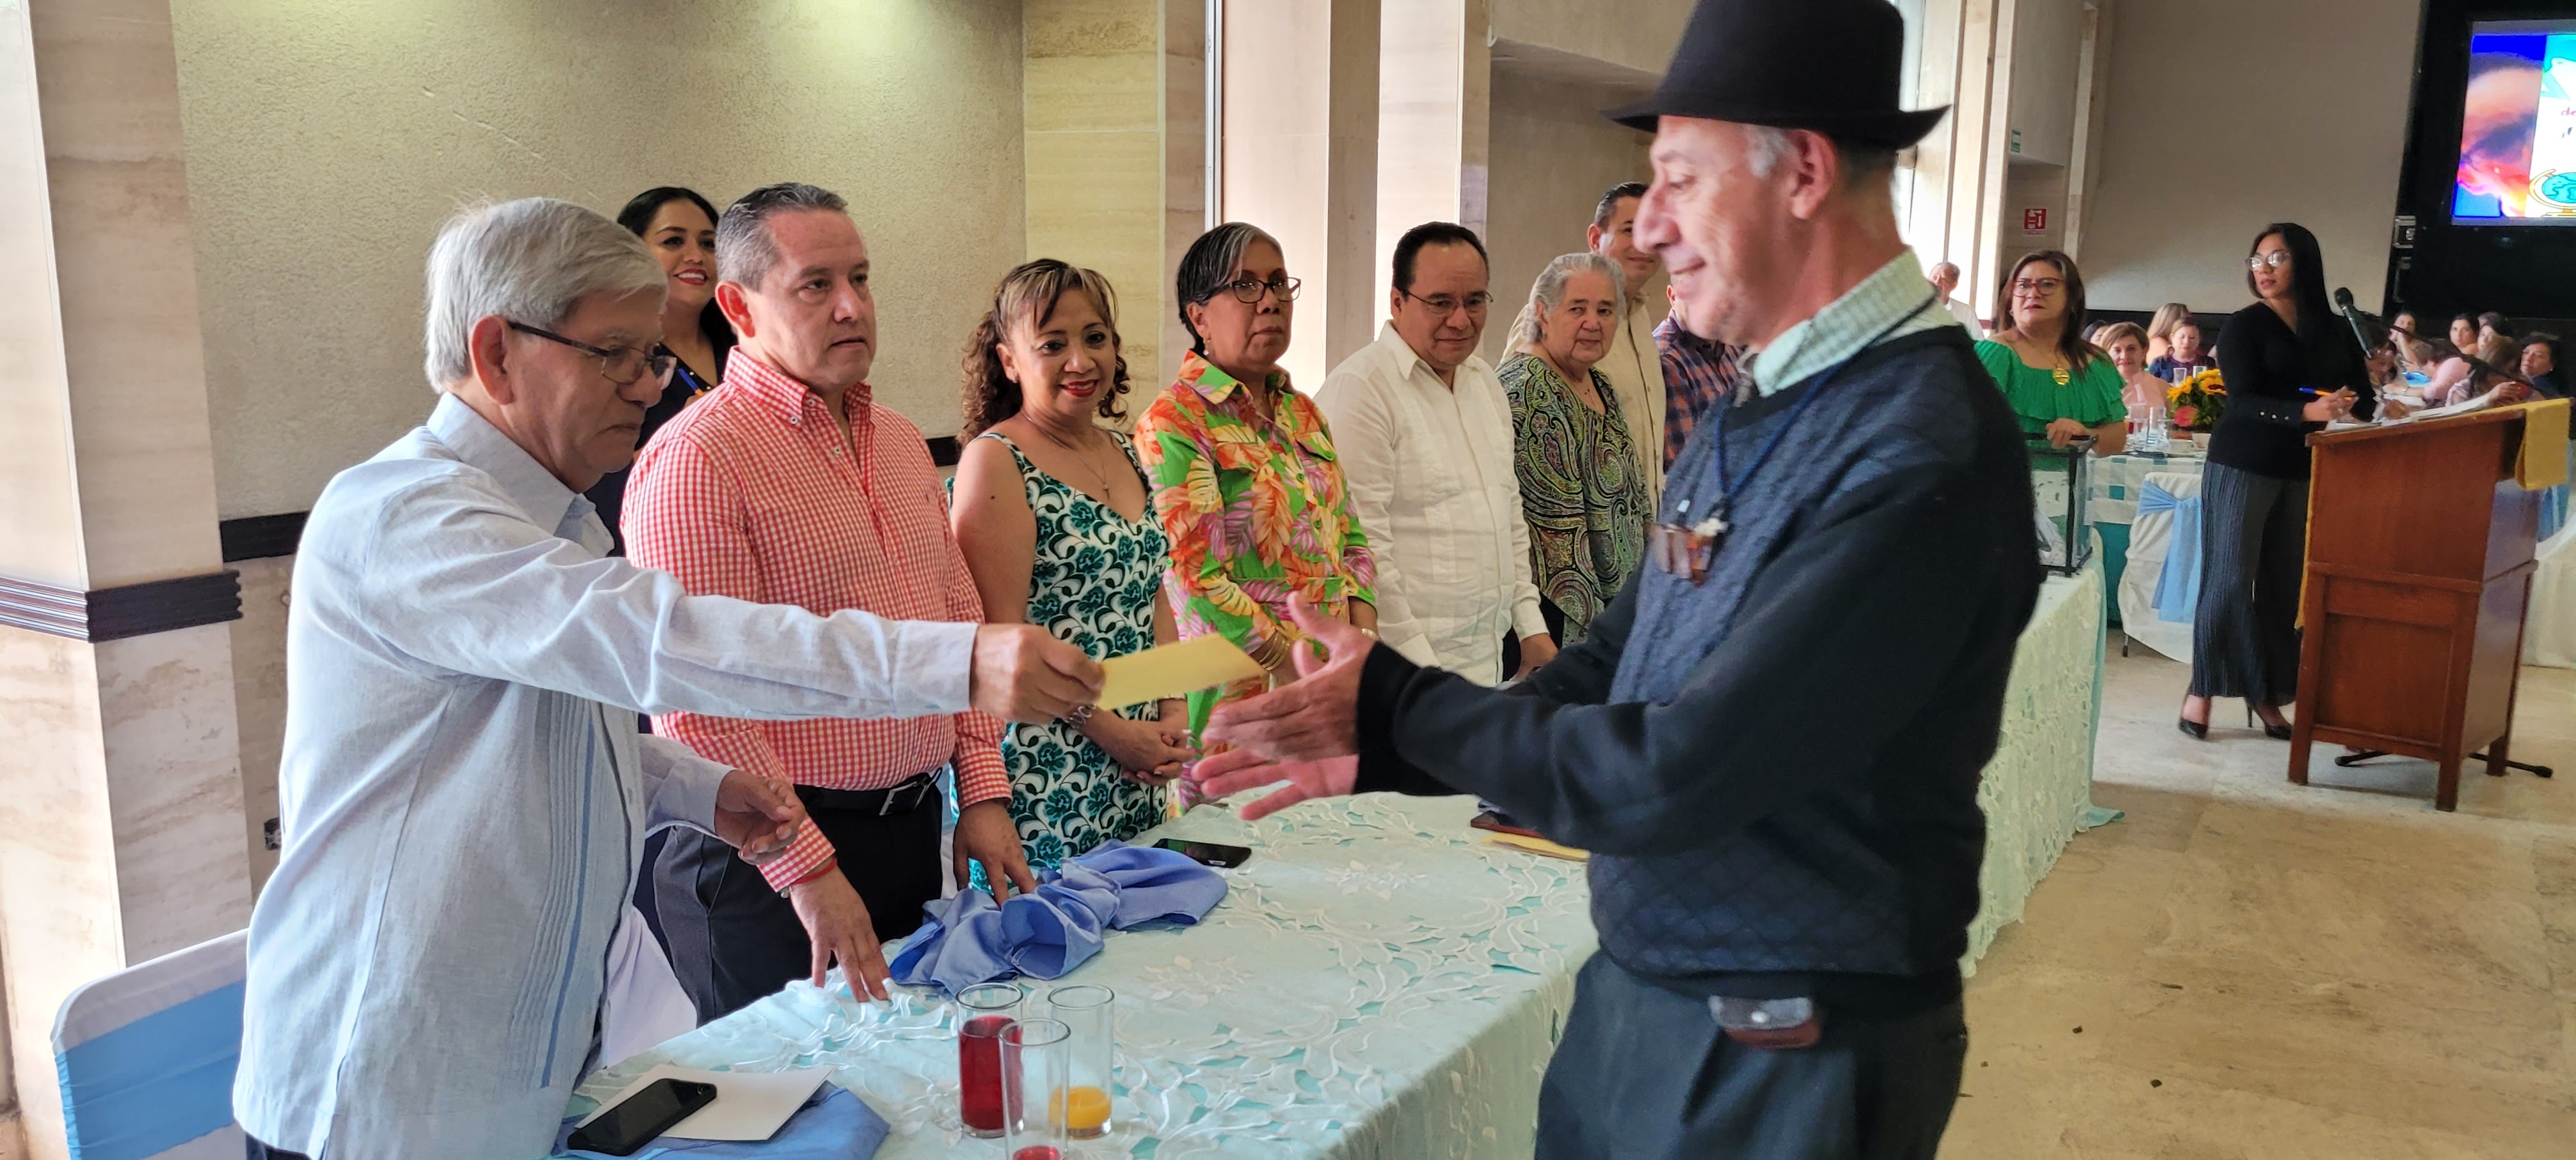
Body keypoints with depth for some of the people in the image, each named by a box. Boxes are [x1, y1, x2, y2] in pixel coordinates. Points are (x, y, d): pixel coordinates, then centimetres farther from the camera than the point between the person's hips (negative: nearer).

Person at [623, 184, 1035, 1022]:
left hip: (917, 828, 8)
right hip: (771, 868, -7)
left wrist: (983, 793, 7)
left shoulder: (902, 441, 11)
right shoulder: (697, 458, -15)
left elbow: (960, 623, 15)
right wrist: (810, 869, -20)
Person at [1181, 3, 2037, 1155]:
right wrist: (1371, 751, 0)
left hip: (1790, 1063, -7)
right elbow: (1612, 671, 9)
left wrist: (1392, 707, -16)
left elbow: (1672, 778, -26)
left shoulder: (1925, 450, -24)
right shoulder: (1751, 418, 5)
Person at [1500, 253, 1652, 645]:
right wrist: (1589, 619, -18)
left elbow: (1632, 497, 21)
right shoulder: (1526, 391, -16)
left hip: (1613, 598, 9)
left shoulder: (1599, 384, 13)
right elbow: (1559, 524, -19)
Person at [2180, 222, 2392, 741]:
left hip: (2304, 470, 4)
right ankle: (2202, 690, 4)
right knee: (2230, 579, -4)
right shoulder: (2244, 326, -5)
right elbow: (2243, 401, -17)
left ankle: (2267, 693, 14)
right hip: (2243, 465, -4)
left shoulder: (2335, 330, 8)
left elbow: (2362, 397, 6)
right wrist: (2307, 411, -31)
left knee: (2285, 582, 7)